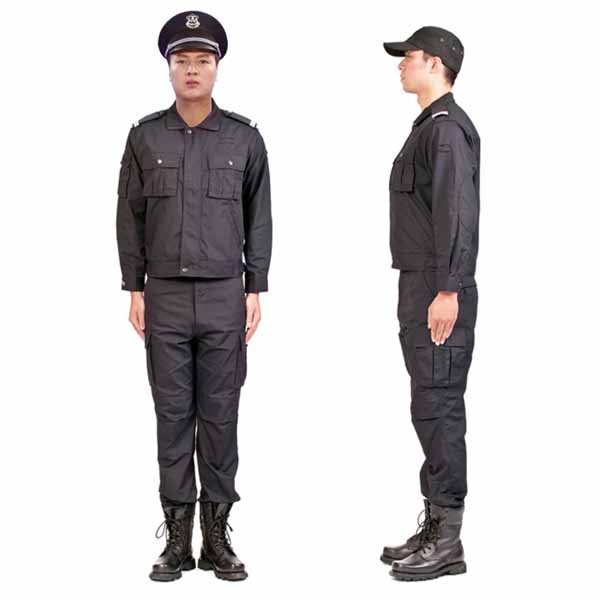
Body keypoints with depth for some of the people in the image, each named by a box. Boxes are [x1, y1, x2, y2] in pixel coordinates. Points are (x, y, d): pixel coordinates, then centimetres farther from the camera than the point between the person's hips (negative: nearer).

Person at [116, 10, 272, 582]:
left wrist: (255, 291, -1)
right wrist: (134, 289, 0)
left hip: (224, 298, 0)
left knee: (220, 415, 3)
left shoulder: (244, 137, 1)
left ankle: (217, 535, 12)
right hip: (165, 296, 1)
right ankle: (177, 538, 11)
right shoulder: (145, 136, 2)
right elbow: (130, 215, 5)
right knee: (172, 414, 4)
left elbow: (258, 219, 4)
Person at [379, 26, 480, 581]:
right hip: (420, 288, 10)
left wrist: (447, 290, -25)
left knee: (437, 406, -8)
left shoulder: (447, 127, -12)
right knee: (434, 407, 12)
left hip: (439, 293, -10)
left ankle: (447, 542, -3)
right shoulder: (430, 127, 19)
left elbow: (458, 214, -21)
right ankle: (436, 528, 19)